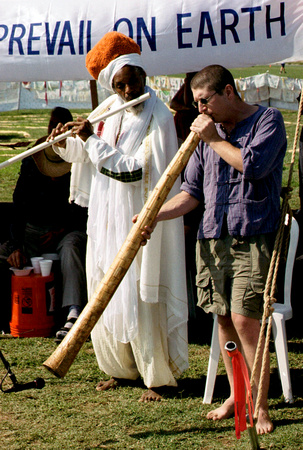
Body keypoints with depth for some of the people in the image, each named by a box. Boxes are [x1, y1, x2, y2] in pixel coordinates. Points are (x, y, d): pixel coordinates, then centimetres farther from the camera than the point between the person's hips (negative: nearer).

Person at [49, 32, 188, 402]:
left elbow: (132, 170, -22)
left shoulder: (158, 118, -15)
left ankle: (160, 376, 8)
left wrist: (93, 140, -18)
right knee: (105, 296, 14)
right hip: (105, 221, 7)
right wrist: (65, 144, -1)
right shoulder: (110, 109, 6)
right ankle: (122, 368, 29)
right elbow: (83, 154, 19)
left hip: (138, 221, -7)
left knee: (140, 299, -5)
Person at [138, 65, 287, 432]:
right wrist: (154, 215, 1)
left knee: (244, 319, -12)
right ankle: (236, 395, 23)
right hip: (213, 236, 6)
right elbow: (192, 192, 15)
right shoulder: (206, 131, 15)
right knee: (224, 318, 8)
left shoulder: (268, 120, -1)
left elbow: (253, 165, -18)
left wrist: (215, 140, -8)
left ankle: (260, 407, -3)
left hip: (253, 237, -6)